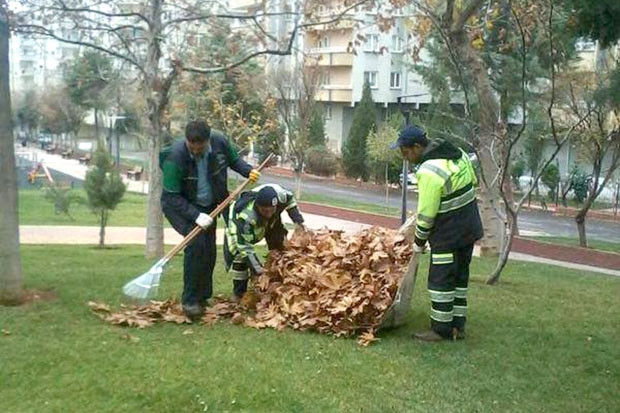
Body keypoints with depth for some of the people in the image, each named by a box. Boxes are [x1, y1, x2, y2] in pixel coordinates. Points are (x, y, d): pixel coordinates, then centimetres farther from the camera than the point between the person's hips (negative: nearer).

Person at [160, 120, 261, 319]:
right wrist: (195, 215, -34)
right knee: (197, 242, -24)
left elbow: (233, 159, 5)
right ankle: (190, 301, -13)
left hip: (208, 206, 5)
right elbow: (172, 197, -26)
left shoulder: (220, 141, -18)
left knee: (209, 250, 5)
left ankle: (202, 298, 22)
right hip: (179, 206, -5)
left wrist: (248, 171, -14)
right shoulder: (175, 157, -31)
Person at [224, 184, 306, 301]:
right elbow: (245, 246, -42)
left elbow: (290, 199, -12)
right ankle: (239, 293, 0)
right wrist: (257, 268, -48)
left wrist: (298, 221, -16)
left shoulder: (279, 194, -38)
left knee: (279, 247, 6)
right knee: (239, 256, -16)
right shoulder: (245, 217, -49)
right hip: (239, 226, -5)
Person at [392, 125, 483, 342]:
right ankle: (457, 326, 25)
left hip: (448, 234, -9)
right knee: (460, 277, 16)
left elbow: (426, 215, -19)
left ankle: (441, 329, 11)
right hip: (469, 227, 9)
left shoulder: (429, 172, -24)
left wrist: (419, 242, -5)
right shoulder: (457, 153, 2)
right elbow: (473, 181, 14)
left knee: (441, 281, 2)